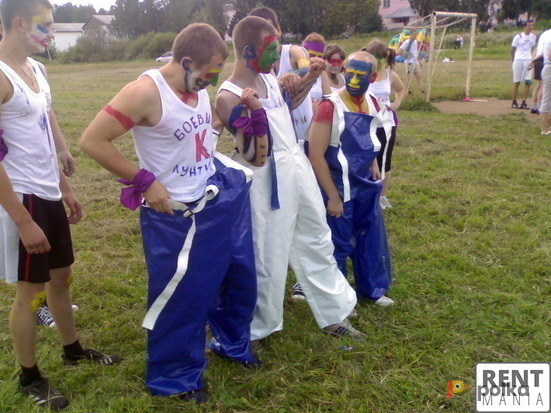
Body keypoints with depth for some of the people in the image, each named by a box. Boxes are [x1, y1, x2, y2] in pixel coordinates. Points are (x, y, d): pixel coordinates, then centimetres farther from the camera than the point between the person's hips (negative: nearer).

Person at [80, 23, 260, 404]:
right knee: (182, 296, 5)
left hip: (219, 201, 8)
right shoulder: (146, 91, -23)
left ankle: (233, 344, 46)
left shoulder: (200, 88, 1)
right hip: (175, 215, -8)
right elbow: (93, 141, -22)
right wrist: (145, 181, -21)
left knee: (240, 275, 21)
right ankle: (176, 377, 28)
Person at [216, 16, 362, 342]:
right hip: (268, 179, -8)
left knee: (317, 242, 19)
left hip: (299, 167, 8)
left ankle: (334, 314, 37)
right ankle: (257, 327, 29)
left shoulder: (269, 77, 5)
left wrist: (310, 79, 13)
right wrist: (252, 113, -34)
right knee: (268, 257, 5)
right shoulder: (229, 97, -17)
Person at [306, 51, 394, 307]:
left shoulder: (373, 104, 2)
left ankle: (373, 289, 37)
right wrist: (333, 196, -19)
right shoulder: (330, 107, -20)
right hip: (339, 187, -7)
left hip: (366, 184, 7)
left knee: (372, 238, 17)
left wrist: (373, 164, 8)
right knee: (338, 244, 5)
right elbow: (315, 154, -21)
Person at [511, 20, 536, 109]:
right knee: (516, 82, 2)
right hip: (518, 61, -3)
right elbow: (512, 50, 3)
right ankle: (514, 102, 12)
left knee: (528, 82, -6)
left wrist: (532, 61, 8)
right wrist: (513, 61, -3)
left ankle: (524, 102, -1)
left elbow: (533, 48, 18)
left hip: (528, 61, 3)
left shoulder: (533, 36, 10)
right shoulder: (518, 37, -1)